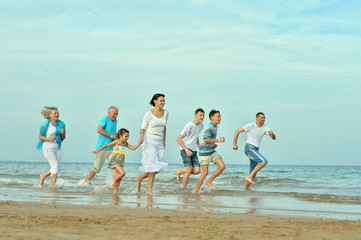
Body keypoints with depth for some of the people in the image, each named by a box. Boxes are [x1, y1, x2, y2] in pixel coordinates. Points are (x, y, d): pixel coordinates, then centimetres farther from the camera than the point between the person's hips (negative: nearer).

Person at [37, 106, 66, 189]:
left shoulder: (61, 124, 3)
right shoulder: (45, 125, -11)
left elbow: (63, 138, 8)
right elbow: (40, 137, -3)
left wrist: (63, 134, -15)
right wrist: (49, 139, -21)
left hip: (57, 148, 6)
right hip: (48, 148, -6)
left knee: (57, 169, 5)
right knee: (55, 166, -14)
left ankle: (43, 176, 26)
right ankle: (53, 185, 0)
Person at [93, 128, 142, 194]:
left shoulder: (125, 144, 9)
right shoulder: (116, 142, -8)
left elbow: (133, 148, 5)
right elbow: (106, 145, -3)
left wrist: (139, 144, -10)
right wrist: (98, 150, 0)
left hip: (120, 163, 7)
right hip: (113, 162, -7)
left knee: (119, 179, 4)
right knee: (122, 173, -24)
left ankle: (115, 192, 10)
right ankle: (113, 181, -2)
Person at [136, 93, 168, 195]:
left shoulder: (165, 113, 8)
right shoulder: (149, 113, -6)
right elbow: (143, 128, -3)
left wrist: (164, 141, 20)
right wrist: (141, 136, -23)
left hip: (159, 143, 5)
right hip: (150, 141, -5)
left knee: (157, 168, 1)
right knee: (154, 166, -13)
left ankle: (140, 178, 24)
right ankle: (150, 189, -2)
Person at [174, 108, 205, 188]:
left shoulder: (201, 125, 7)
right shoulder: (189, 126, -14)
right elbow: (179, 139, -12)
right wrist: (186, 150, -19)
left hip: (194, 151, 7)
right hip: (185, 149, -6)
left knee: (197, 171, -7)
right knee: (189, 169, -19)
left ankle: (179, 171, 15)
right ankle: (183, 188, -5)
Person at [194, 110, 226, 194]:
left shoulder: (215, 126, 8)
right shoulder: (209, 127, -19)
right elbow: (205, 139, -29)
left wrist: (214, 144, 12)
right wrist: (218, 140, -25)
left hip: (212, 151, 8)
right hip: (204, 152, -8)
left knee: (222, 167, -4)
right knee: (205, 172, -6)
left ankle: (209, 181, 11)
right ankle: (196, 191, 6)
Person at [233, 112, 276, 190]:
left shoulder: (264, 128, 7)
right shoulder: (251, 125, -10)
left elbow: (274, 138, 2)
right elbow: (237, 131, -4)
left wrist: (272, 134, -22)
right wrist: (234, 144, -3)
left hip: (255, 151, 7)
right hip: (249, 148, -7)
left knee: (253, 174, 6)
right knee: (264, 161, -25)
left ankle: (245, 188, 16)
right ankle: (249, 177, -21)